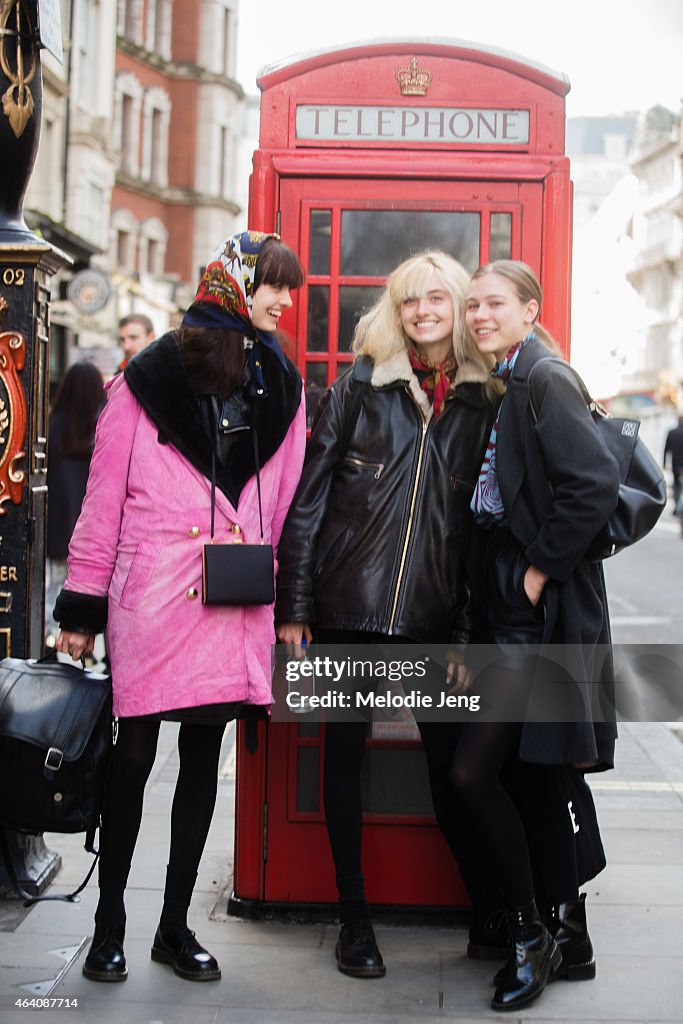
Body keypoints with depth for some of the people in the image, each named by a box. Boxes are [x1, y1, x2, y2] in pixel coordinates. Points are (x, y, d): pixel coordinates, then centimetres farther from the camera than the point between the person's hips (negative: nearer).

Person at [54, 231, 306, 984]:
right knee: (133, 756, 4)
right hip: (150, 600, -4)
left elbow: (285, 499, 9)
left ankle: (175, 924, 22)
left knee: (204, 759, 10)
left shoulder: (280, 384, 9)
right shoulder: (150, 376, -2)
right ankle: (108, 923, 20)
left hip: (233, 604, 4)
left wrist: (286, 600, 6)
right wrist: (81, 606, -2)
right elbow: (105, 493, -2)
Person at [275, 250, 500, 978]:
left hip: (436, 614, 1)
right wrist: (294, 606, -5)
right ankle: (354, 916, 19)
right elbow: (309, 497, -1)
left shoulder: (485, 401, 5)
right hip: (351, 603, -1)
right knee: (345, 754, 6)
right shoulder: (359, 386, 1)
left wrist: (473, 620, 0)